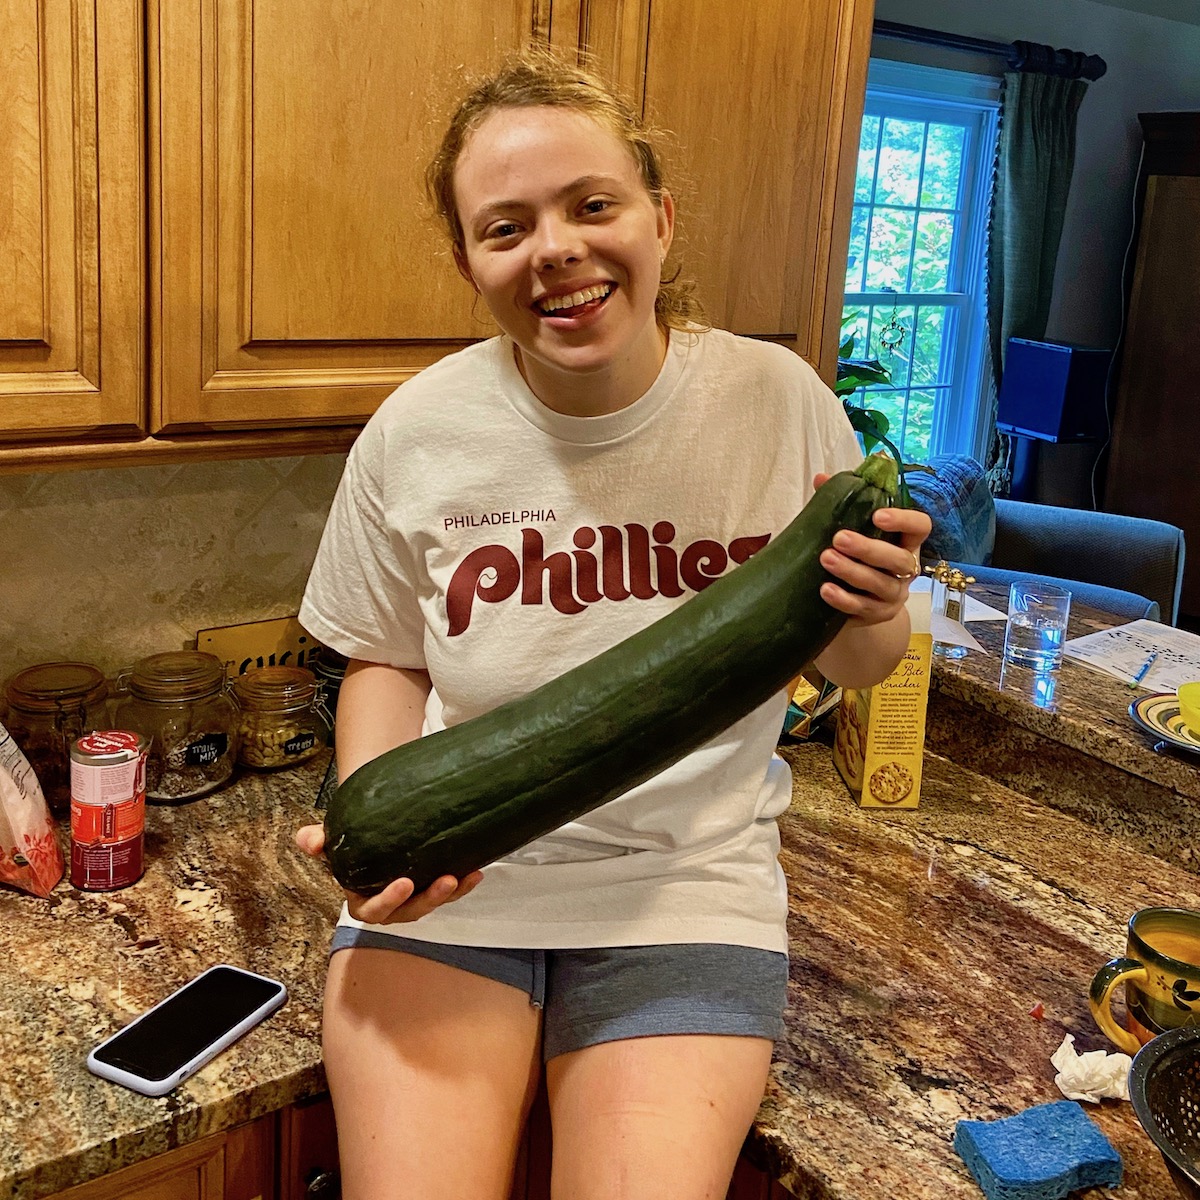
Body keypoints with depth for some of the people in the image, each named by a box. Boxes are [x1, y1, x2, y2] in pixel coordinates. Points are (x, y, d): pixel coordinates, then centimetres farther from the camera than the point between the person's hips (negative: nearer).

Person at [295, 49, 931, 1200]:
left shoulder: (777, 399, -7)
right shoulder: (414, 435, -7)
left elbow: (852, 665, 5)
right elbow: (384, 659, 8)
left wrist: (872, 613, -18)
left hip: (686, 885, 0)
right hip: (448, 883, 1)